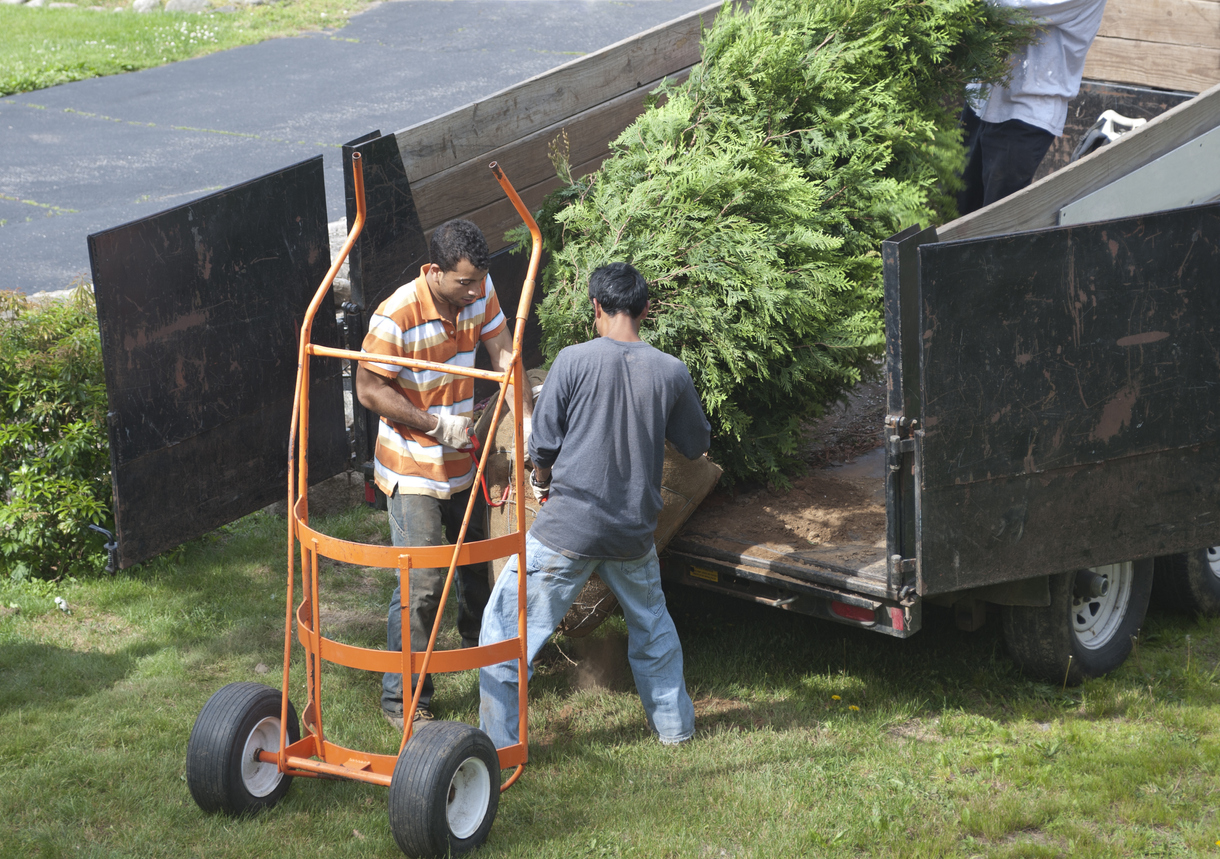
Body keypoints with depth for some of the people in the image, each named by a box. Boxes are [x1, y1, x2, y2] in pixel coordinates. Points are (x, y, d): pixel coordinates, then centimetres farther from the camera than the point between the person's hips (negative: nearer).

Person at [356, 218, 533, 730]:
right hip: (412, 471, -7)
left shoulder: (479, 293, -8)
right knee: (422, 582, -9)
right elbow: (369, 389, -19)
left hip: (462, 463, 7)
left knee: (476, 563, 24)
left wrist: (528, 425, -20)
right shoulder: (397, 317, -27)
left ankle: (482, 647, 51)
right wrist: (437, 424, -21)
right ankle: (403, 697, 3)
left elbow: (504, 358, -8)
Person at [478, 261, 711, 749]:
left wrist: (542, 482, 19)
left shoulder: (574, 362, -10)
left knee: (507, 624, 6)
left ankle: (497, 743, 5)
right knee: (651, 622, 28)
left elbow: (543, 445, -3)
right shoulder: (671, 373, -3)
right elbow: (695, 445, 12)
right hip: (634, 529, 4)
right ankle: (673, 723, 38)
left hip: (569, 526, -4)